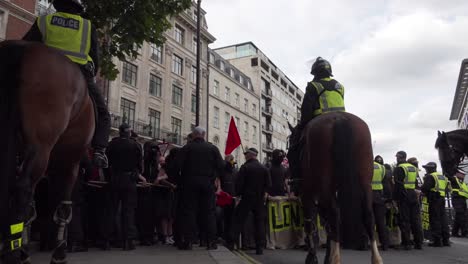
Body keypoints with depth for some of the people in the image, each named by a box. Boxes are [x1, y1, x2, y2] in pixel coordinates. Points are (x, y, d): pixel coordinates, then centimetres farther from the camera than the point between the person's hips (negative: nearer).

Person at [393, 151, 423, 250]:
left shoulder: (399, 168, -7)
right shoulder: (414, 168, 16)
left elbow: (397, 184, -14)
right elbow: (415, 183, 20)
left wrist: (395, 197, -12)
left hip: (403, 196, -6)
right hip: (414, 196, 6)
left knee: (405, 220, -3)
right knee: (416, 220, 10)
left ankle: (406, 243, -1)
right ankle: (418, 243, 13)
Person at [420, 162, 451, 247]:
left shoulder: (430, 176, -7)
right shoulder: (443, 177, 20)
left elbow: (425, 188, -18)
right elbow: (448, 189, 22)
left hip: (434, 200, -8)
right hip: (442, 199, 8)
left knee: (435, 219, -5)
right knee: (443, 219, 11)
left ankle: (437, 240, -5)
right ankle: (446, 240, 14)